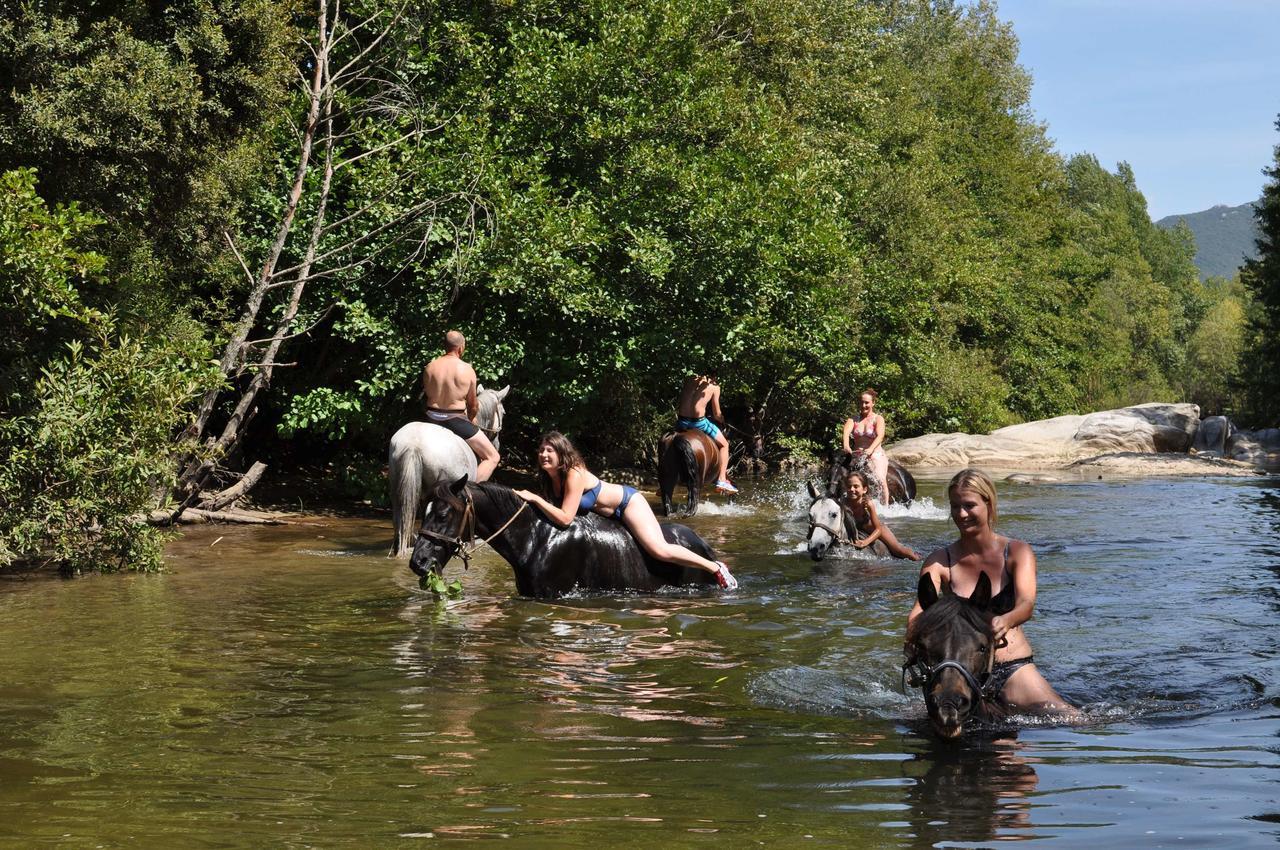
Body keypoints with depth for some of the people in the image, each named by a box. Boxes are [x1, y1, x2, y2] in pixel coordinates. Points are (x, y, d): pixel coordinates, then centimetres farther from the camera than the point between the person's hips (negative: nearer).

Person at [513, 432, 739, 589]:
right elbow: (554, 510, 6)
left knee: (659, 550, -21)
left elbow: (564, 518, -36)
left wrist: (534, 498, -37)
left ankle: (715, 568, -6)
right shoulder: (550, 479, -7)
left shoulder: (575, 474, -31)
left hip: (627, 503, -9)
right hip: (610, 516, 9)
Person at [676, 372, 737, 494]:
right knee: (724, 445, 16)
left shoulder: (689, 379, 13)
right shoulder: (714, 386, 4)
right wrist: (722, 419, 26)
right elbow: (717, 414, 6)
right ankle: (722, 480, 5)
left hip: (682, 421, 3)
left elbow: (680, 401, 13)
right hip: (699, 422, -3)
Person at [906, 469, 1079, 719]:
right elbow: (920, 610, -13)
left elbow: (1026, 604, -17)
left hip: (1015, 669, 0)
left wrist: (1005, 621, -41)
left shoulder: (1017, 553, 0)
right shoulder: (939, 562, 2)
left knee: (1071, 720, -18)